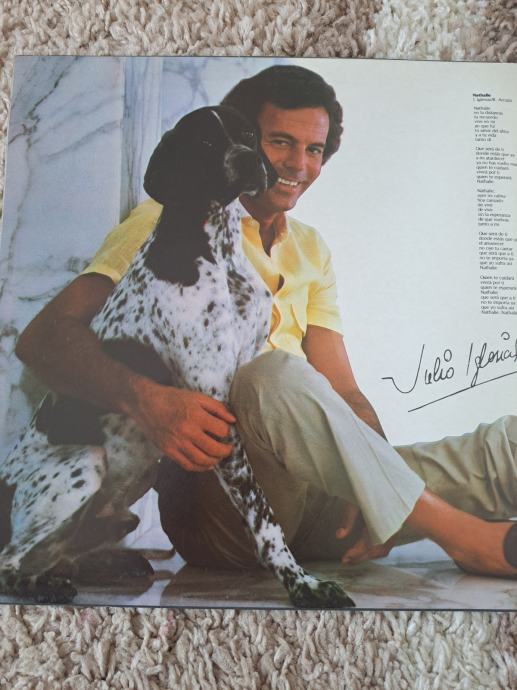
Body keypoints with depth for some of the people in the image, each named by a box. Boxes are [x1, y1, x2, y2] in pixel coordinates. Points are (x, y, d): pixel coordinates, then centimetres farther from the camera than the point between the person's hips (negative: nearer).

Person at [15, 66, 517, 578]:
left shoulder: (312, 252, 17)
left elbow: (342, 392, 11)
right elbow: (43, 337, -9)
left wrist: (382, 491, -8)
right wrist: (145, 400, -29)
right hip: (212, 488, -4)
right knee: (277, 373, -35)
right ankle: (463, 534, -21)